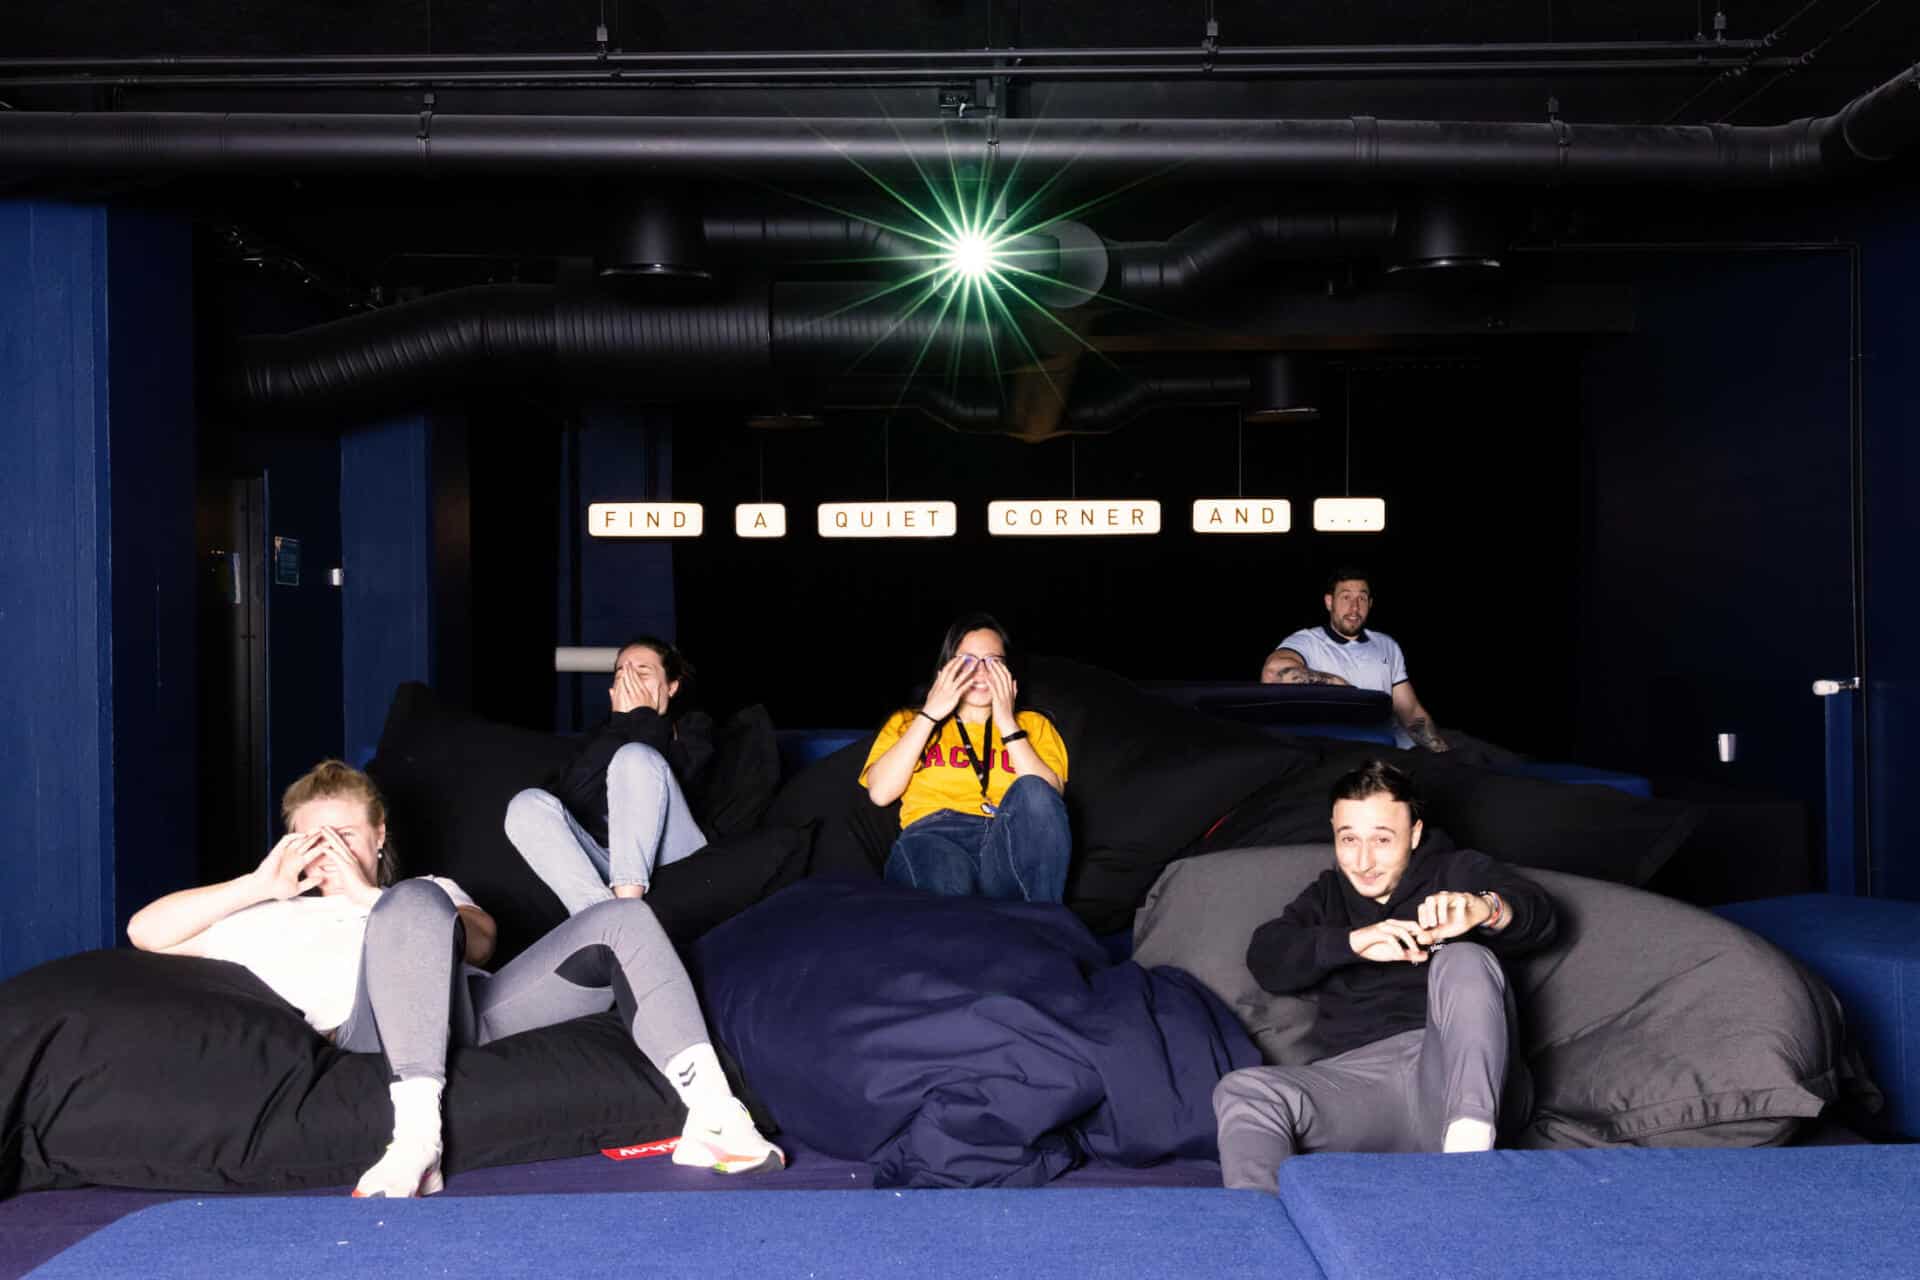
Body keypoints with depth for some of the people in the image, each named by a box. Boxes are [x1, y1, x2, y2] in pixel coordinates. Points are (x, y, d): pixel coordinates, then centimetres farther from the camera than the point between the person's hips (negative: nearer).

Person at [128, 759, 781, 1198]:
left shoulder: (432, 888, 37)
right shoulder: (276, 920, 33)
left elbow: (480, 938, 13)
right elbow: (146, 931, 22)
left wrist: (367, 895, 3)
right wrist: (261, 883, 15)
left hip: (481, 1006, 4)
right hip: (377, 1025, -4)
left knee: (622, 919, -14)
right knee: (417, 899, -33)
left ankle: (711, 1117, -29)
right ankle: (417, 1141, -48)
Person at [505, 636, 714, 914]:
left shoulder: (693, 727, 20)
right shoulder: (605, 734, 26)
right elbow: (569, 797, 3)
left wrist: (643, 718, 2)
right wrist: (621, 723, 2)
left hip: (672, 859, -3)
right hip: (608, 866, 3)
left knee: (635, 755, -23)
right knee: (527, 804, -19)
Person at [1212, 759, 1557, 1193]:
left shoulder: (1459, 872, 18)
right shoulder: (1328, 895, 26)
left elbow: (1538, 916, -2)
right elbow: (1265, 958, 8)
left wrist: (1485, 908, -27)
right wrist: (1354, 941, -11)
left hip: (1456, 1069, -2)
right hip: (1358, 1073, 2)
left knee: (1465, 960, -30)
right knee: (1242, 1090, -24)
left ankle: (1469, 1143, -47)